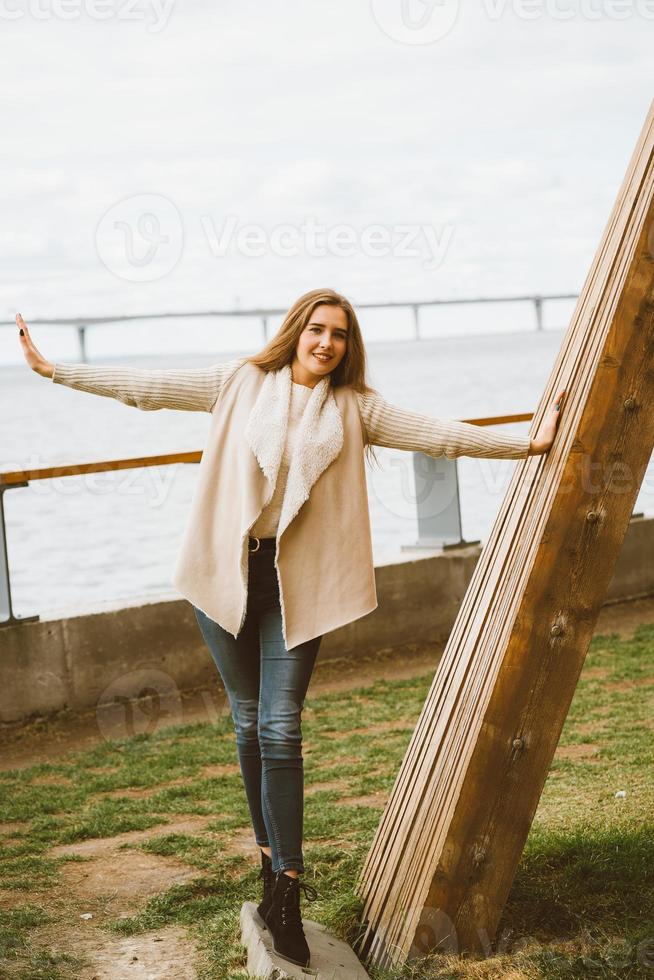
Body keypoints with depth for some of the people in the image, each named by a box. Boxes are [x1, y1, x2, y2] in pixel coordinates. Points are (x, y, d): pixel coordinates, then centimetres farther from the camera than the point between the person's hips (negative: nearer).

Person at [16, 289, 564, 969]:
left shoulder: (355, 409, 5)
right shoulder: (241, 384, 4)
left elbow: (437, 435, 1)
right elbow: (147, 387, 5)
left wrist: (526, 445, -6)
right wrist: (53, 370, 4)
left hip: (296, 582, -1)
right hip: (227, 573, 1)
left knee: (280, 728, -8)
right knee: (247, 722, 8)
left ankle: (285, 894, -7)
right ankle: (273, 859, 23)